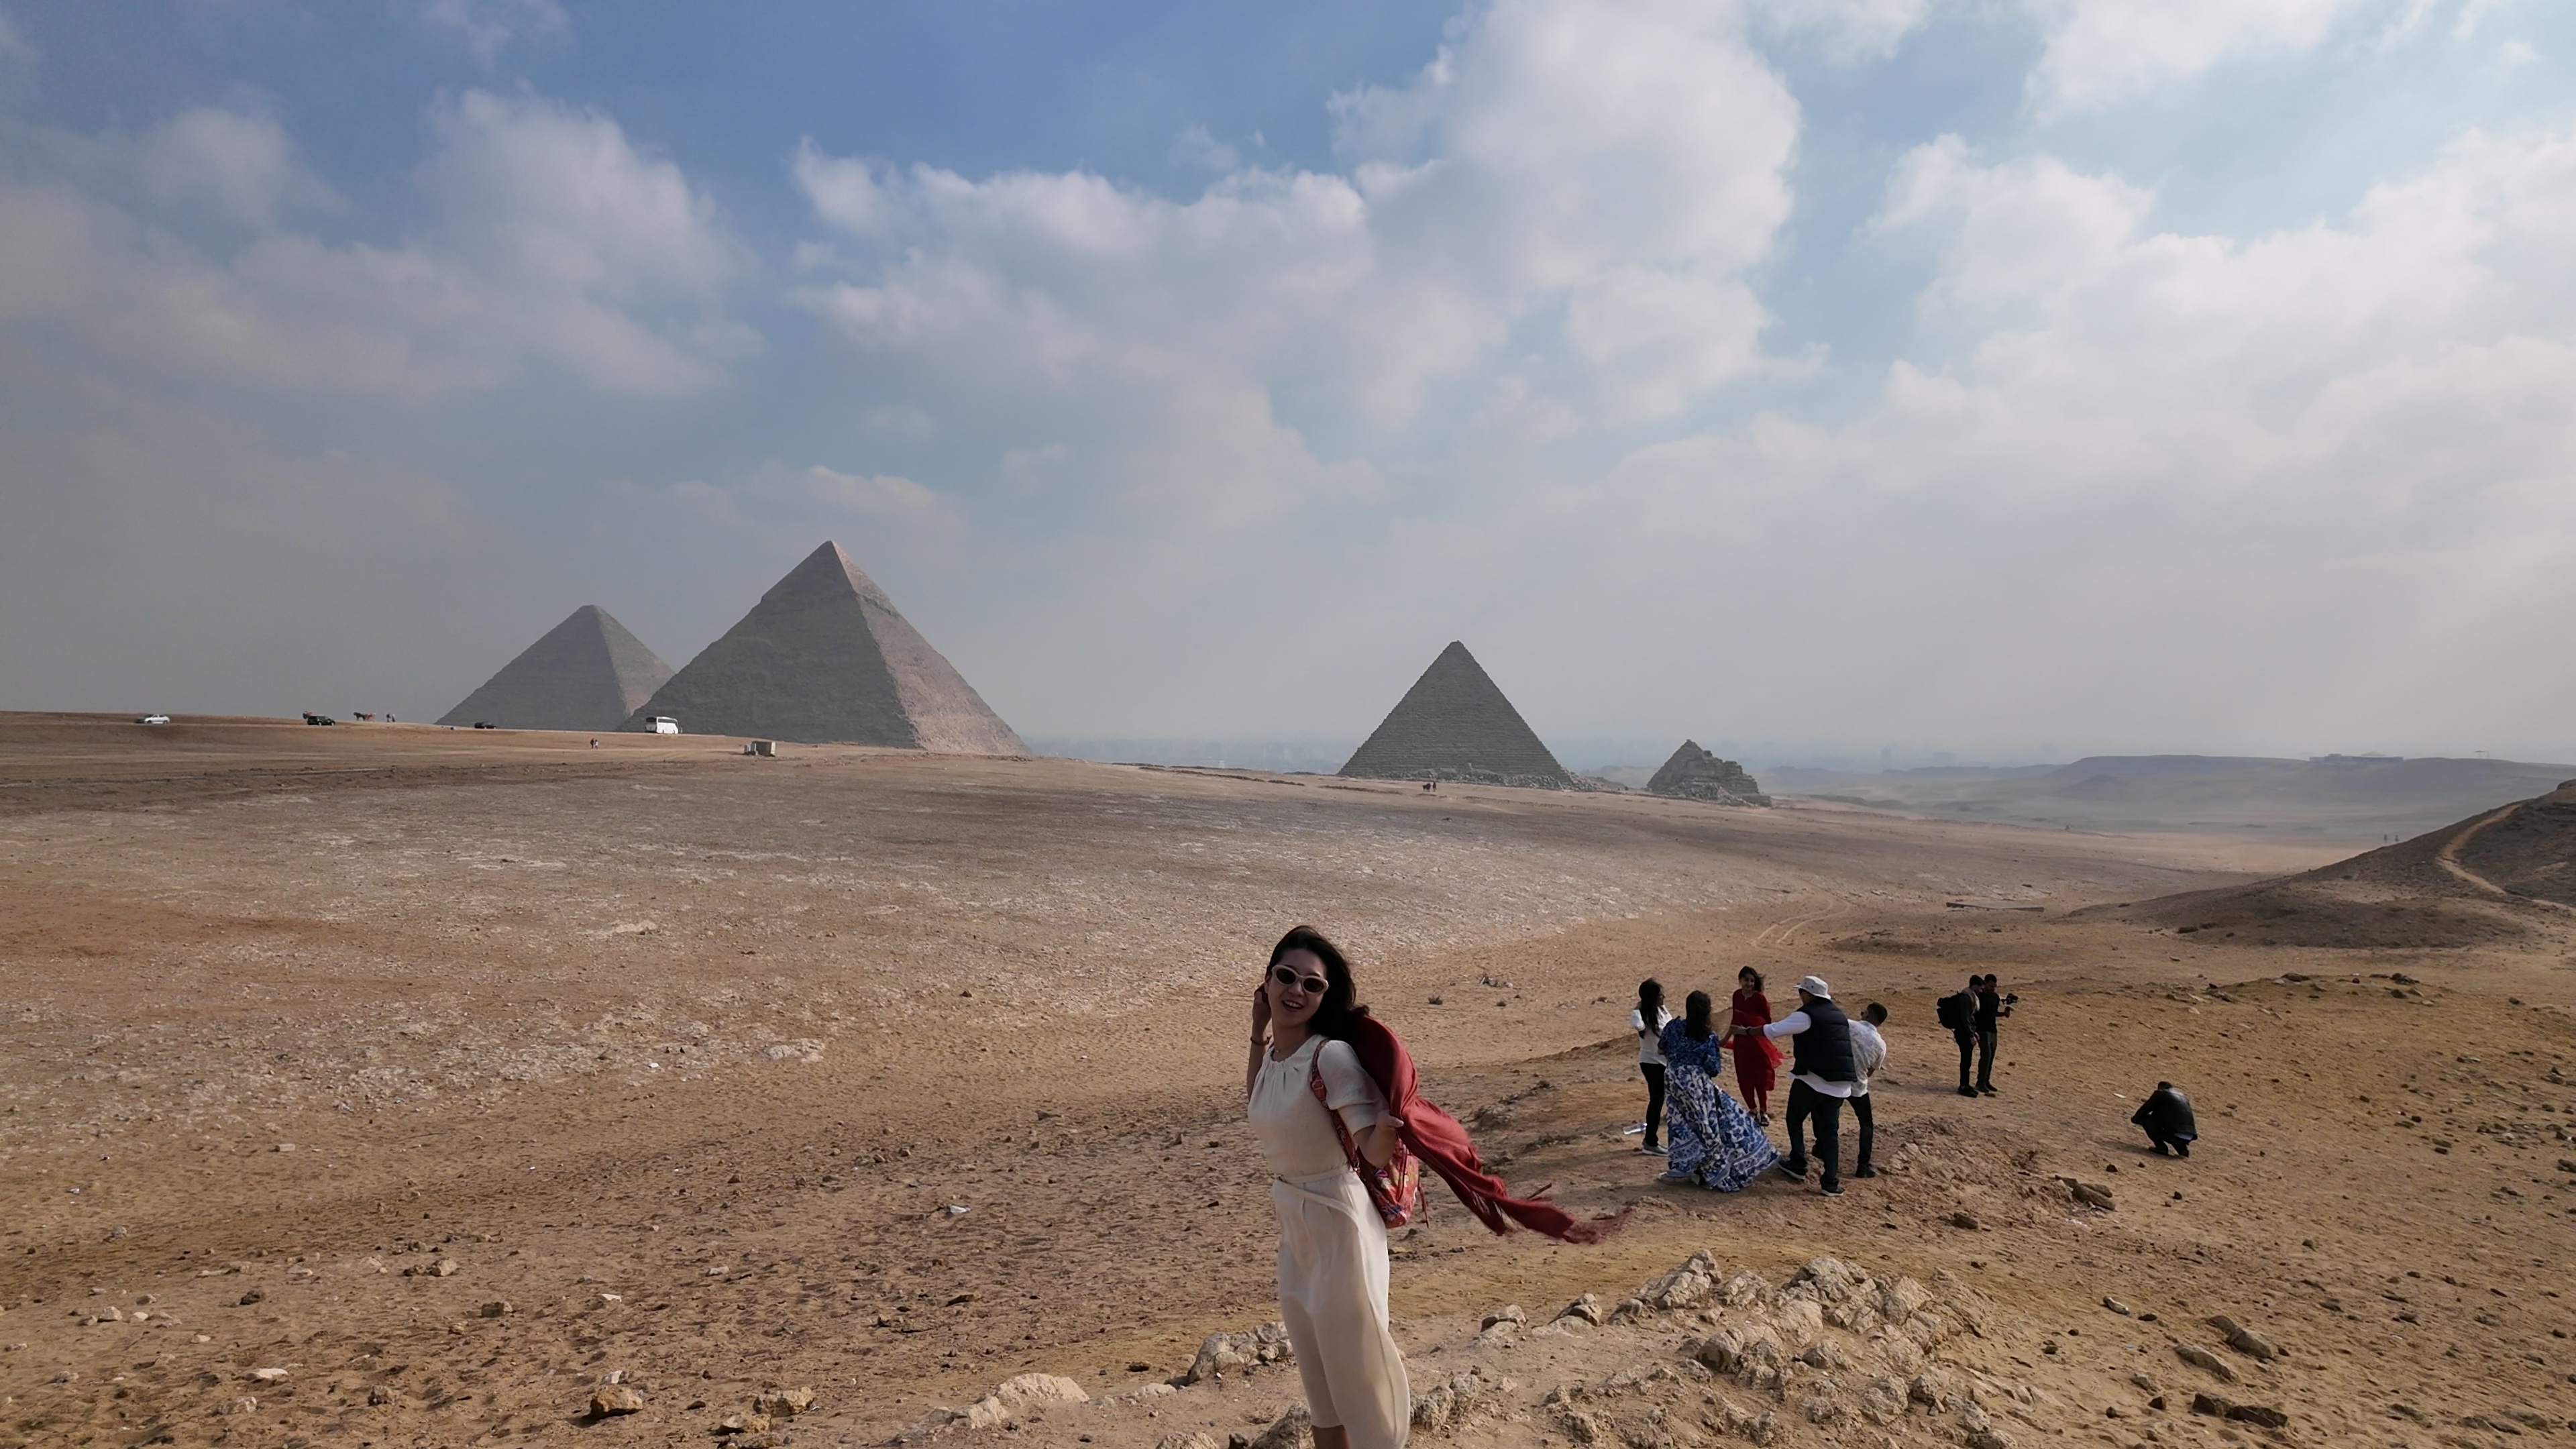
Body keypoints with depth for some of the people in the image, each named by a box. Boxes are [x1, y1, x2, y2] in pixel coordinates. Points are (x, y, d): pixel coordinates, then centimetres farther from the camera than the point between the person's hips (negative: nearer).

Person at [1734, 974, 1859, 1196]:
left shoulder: (1806, 1015, -10)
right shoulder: (1839, 1015, 14)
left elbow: (1774, 1029, -12)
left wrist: (1746, 1031, -1)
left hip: (1812, 1078, -6)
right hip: (1840, 1083, 6)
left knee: (1795, 1120, 15)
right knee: (1830, 1129, 8)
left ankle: (1798, 1166, 16)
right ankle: (1831, 1182, 4)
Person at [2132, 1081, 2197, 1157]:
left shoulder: (2161, 1093, 5)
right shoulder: (2182, 1096, 26)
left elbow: (2145, 1109, 9)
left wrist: (2134, 1119, 28)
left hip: (2175, 1133, -7)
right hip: (2189, 1137, 7)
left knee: (2144, 1118, 6)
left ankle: (2161, 1147, 2)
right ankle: (2182, 1148, 13)